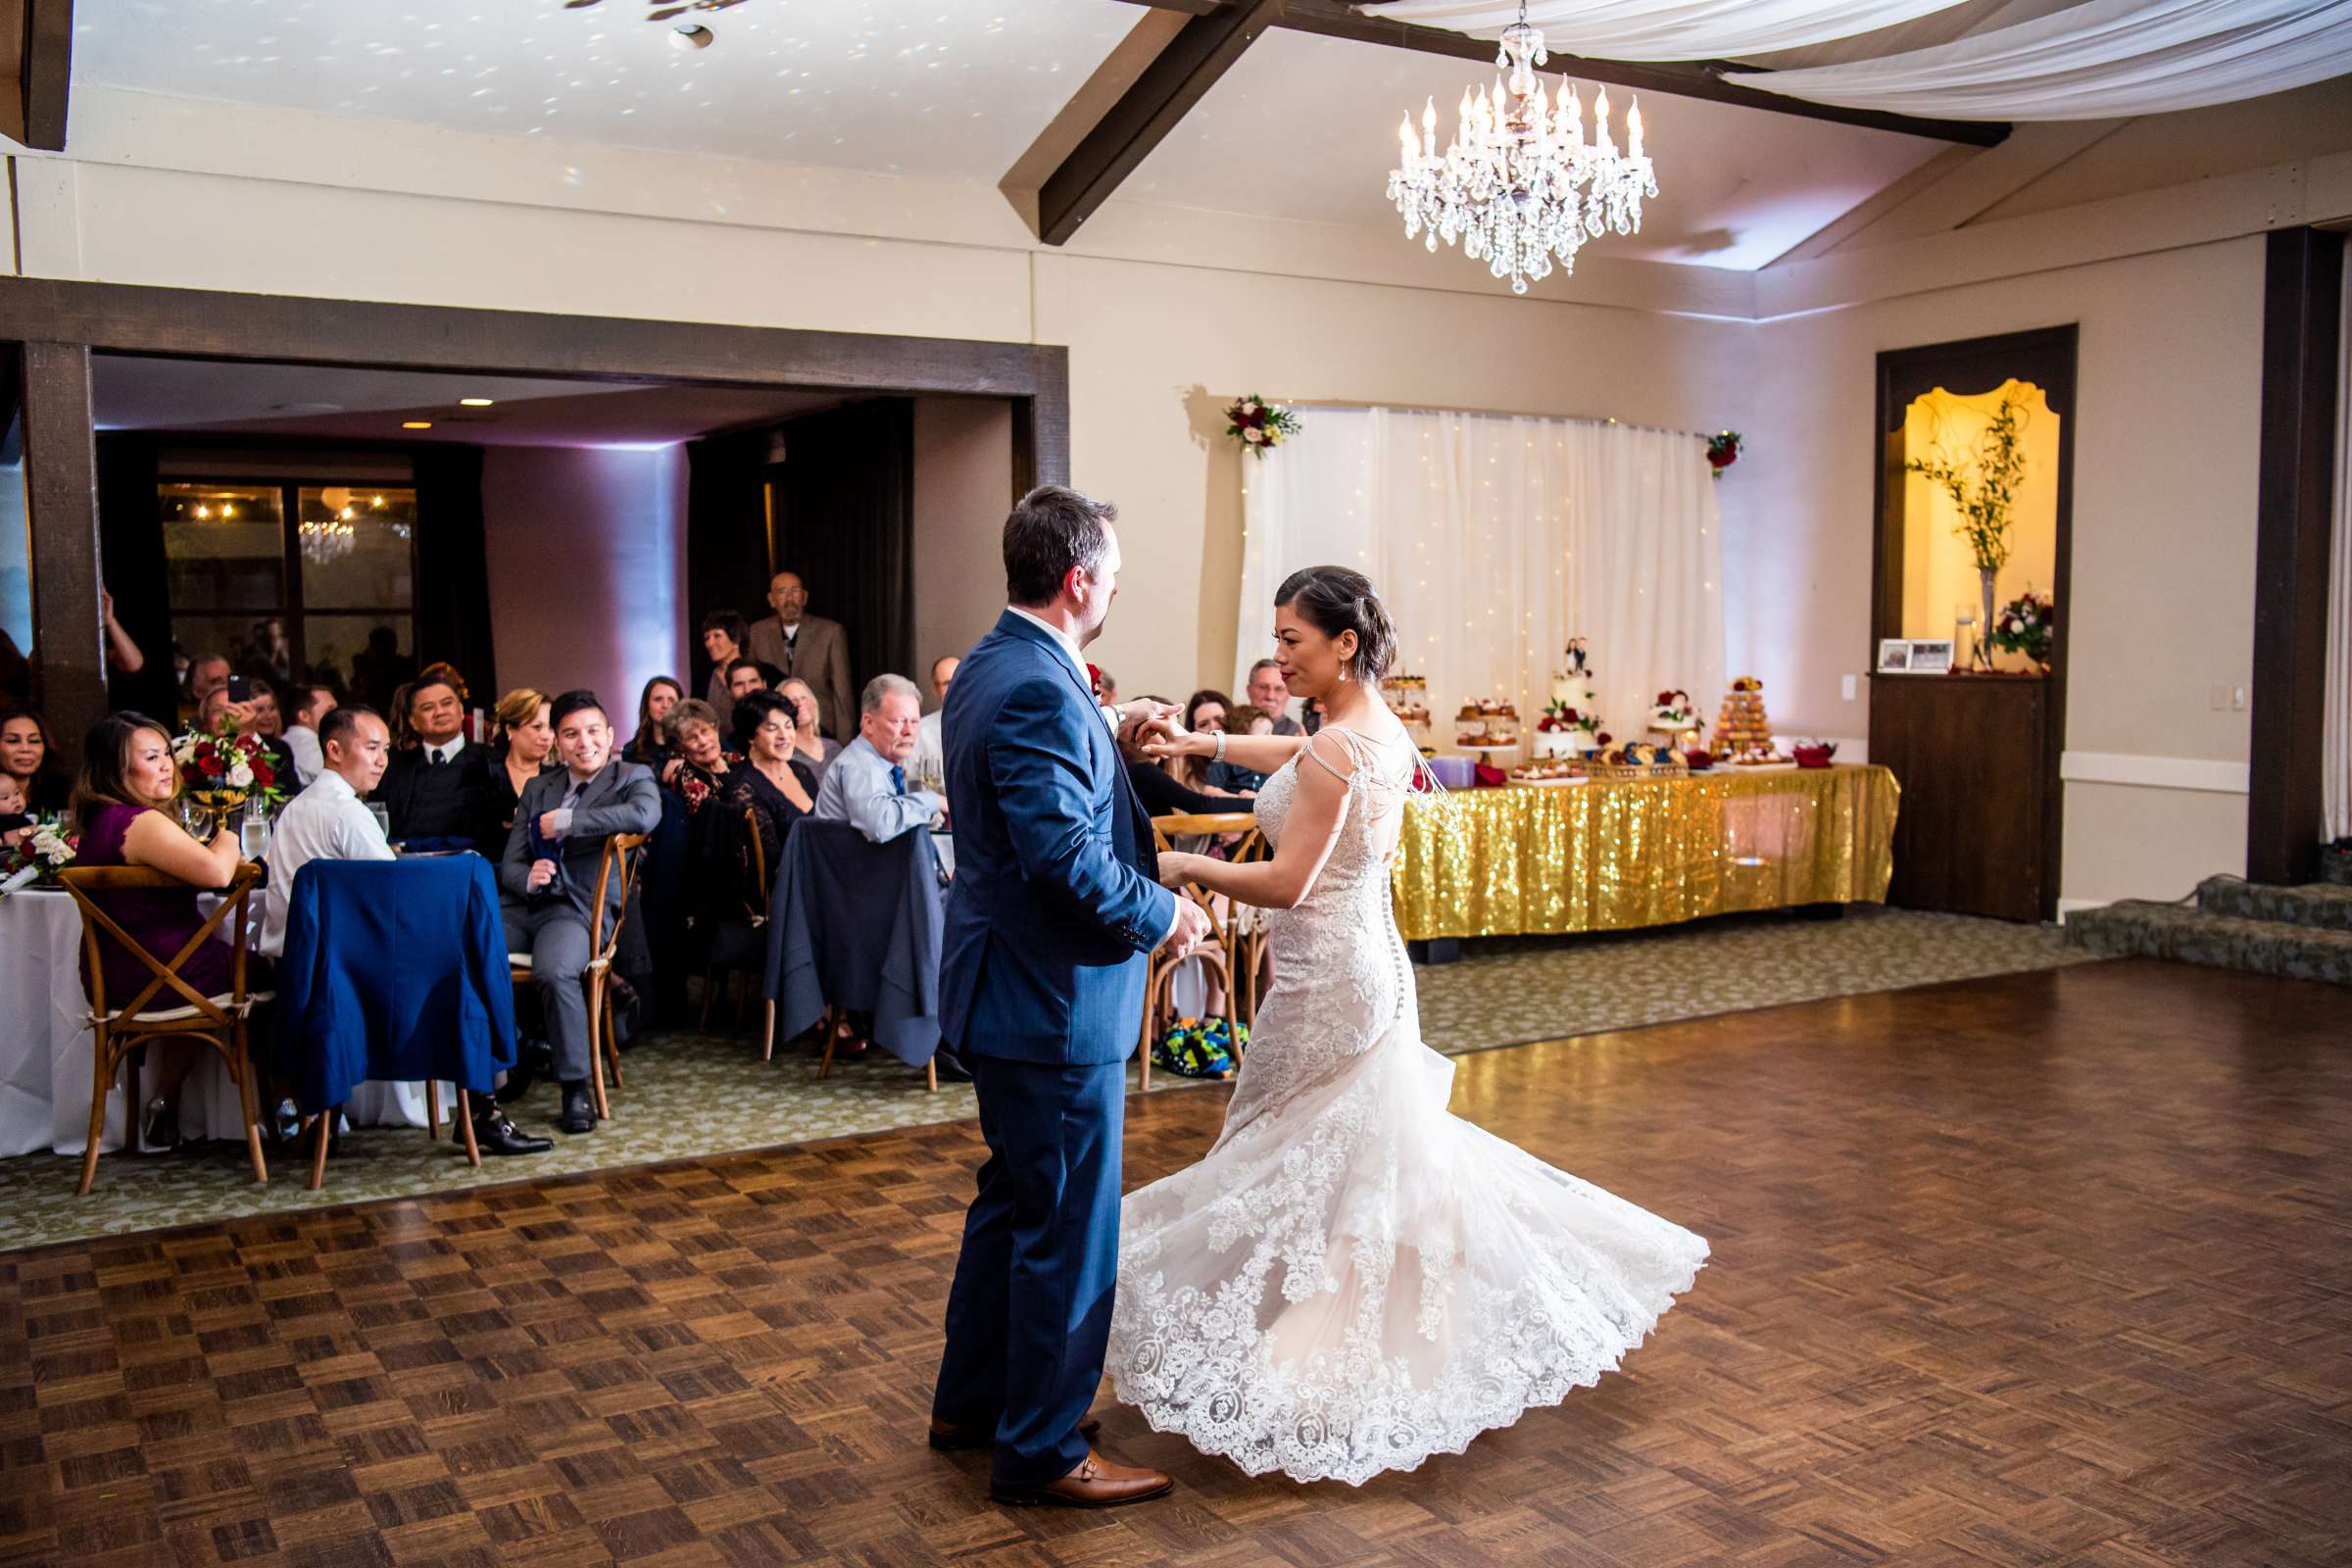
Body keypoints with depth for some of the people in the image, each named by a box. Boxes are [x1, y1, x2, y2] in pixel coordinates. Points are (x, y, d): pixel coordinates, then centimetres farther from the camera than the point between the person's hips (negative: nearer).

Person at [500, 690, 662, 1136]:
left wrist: (564, 822, -12)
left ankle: (576, 1089, -18)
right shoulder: (537, 787, 22)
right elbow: (509, 864, 17)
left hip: (576, 908, -5)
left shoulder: (632, 778, 8)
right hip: (521, 905, 5)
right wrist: (528, 877, -9)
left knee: (554, 972, -35)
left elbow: (646, 814, -18)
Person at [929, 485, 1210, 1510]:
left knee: (1015, 1201, 23)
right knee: (1068, 1229, 3)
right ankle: (1040, 1451, 18)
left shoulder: (988, 668, 9)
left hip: (1006, 990, 11)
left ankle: (972, 1402, 38)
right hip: (1054, 1000, -11)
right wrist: (1161, 914, -15)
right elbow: (1068, 856, -29)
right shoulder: (1041, 694, -24)